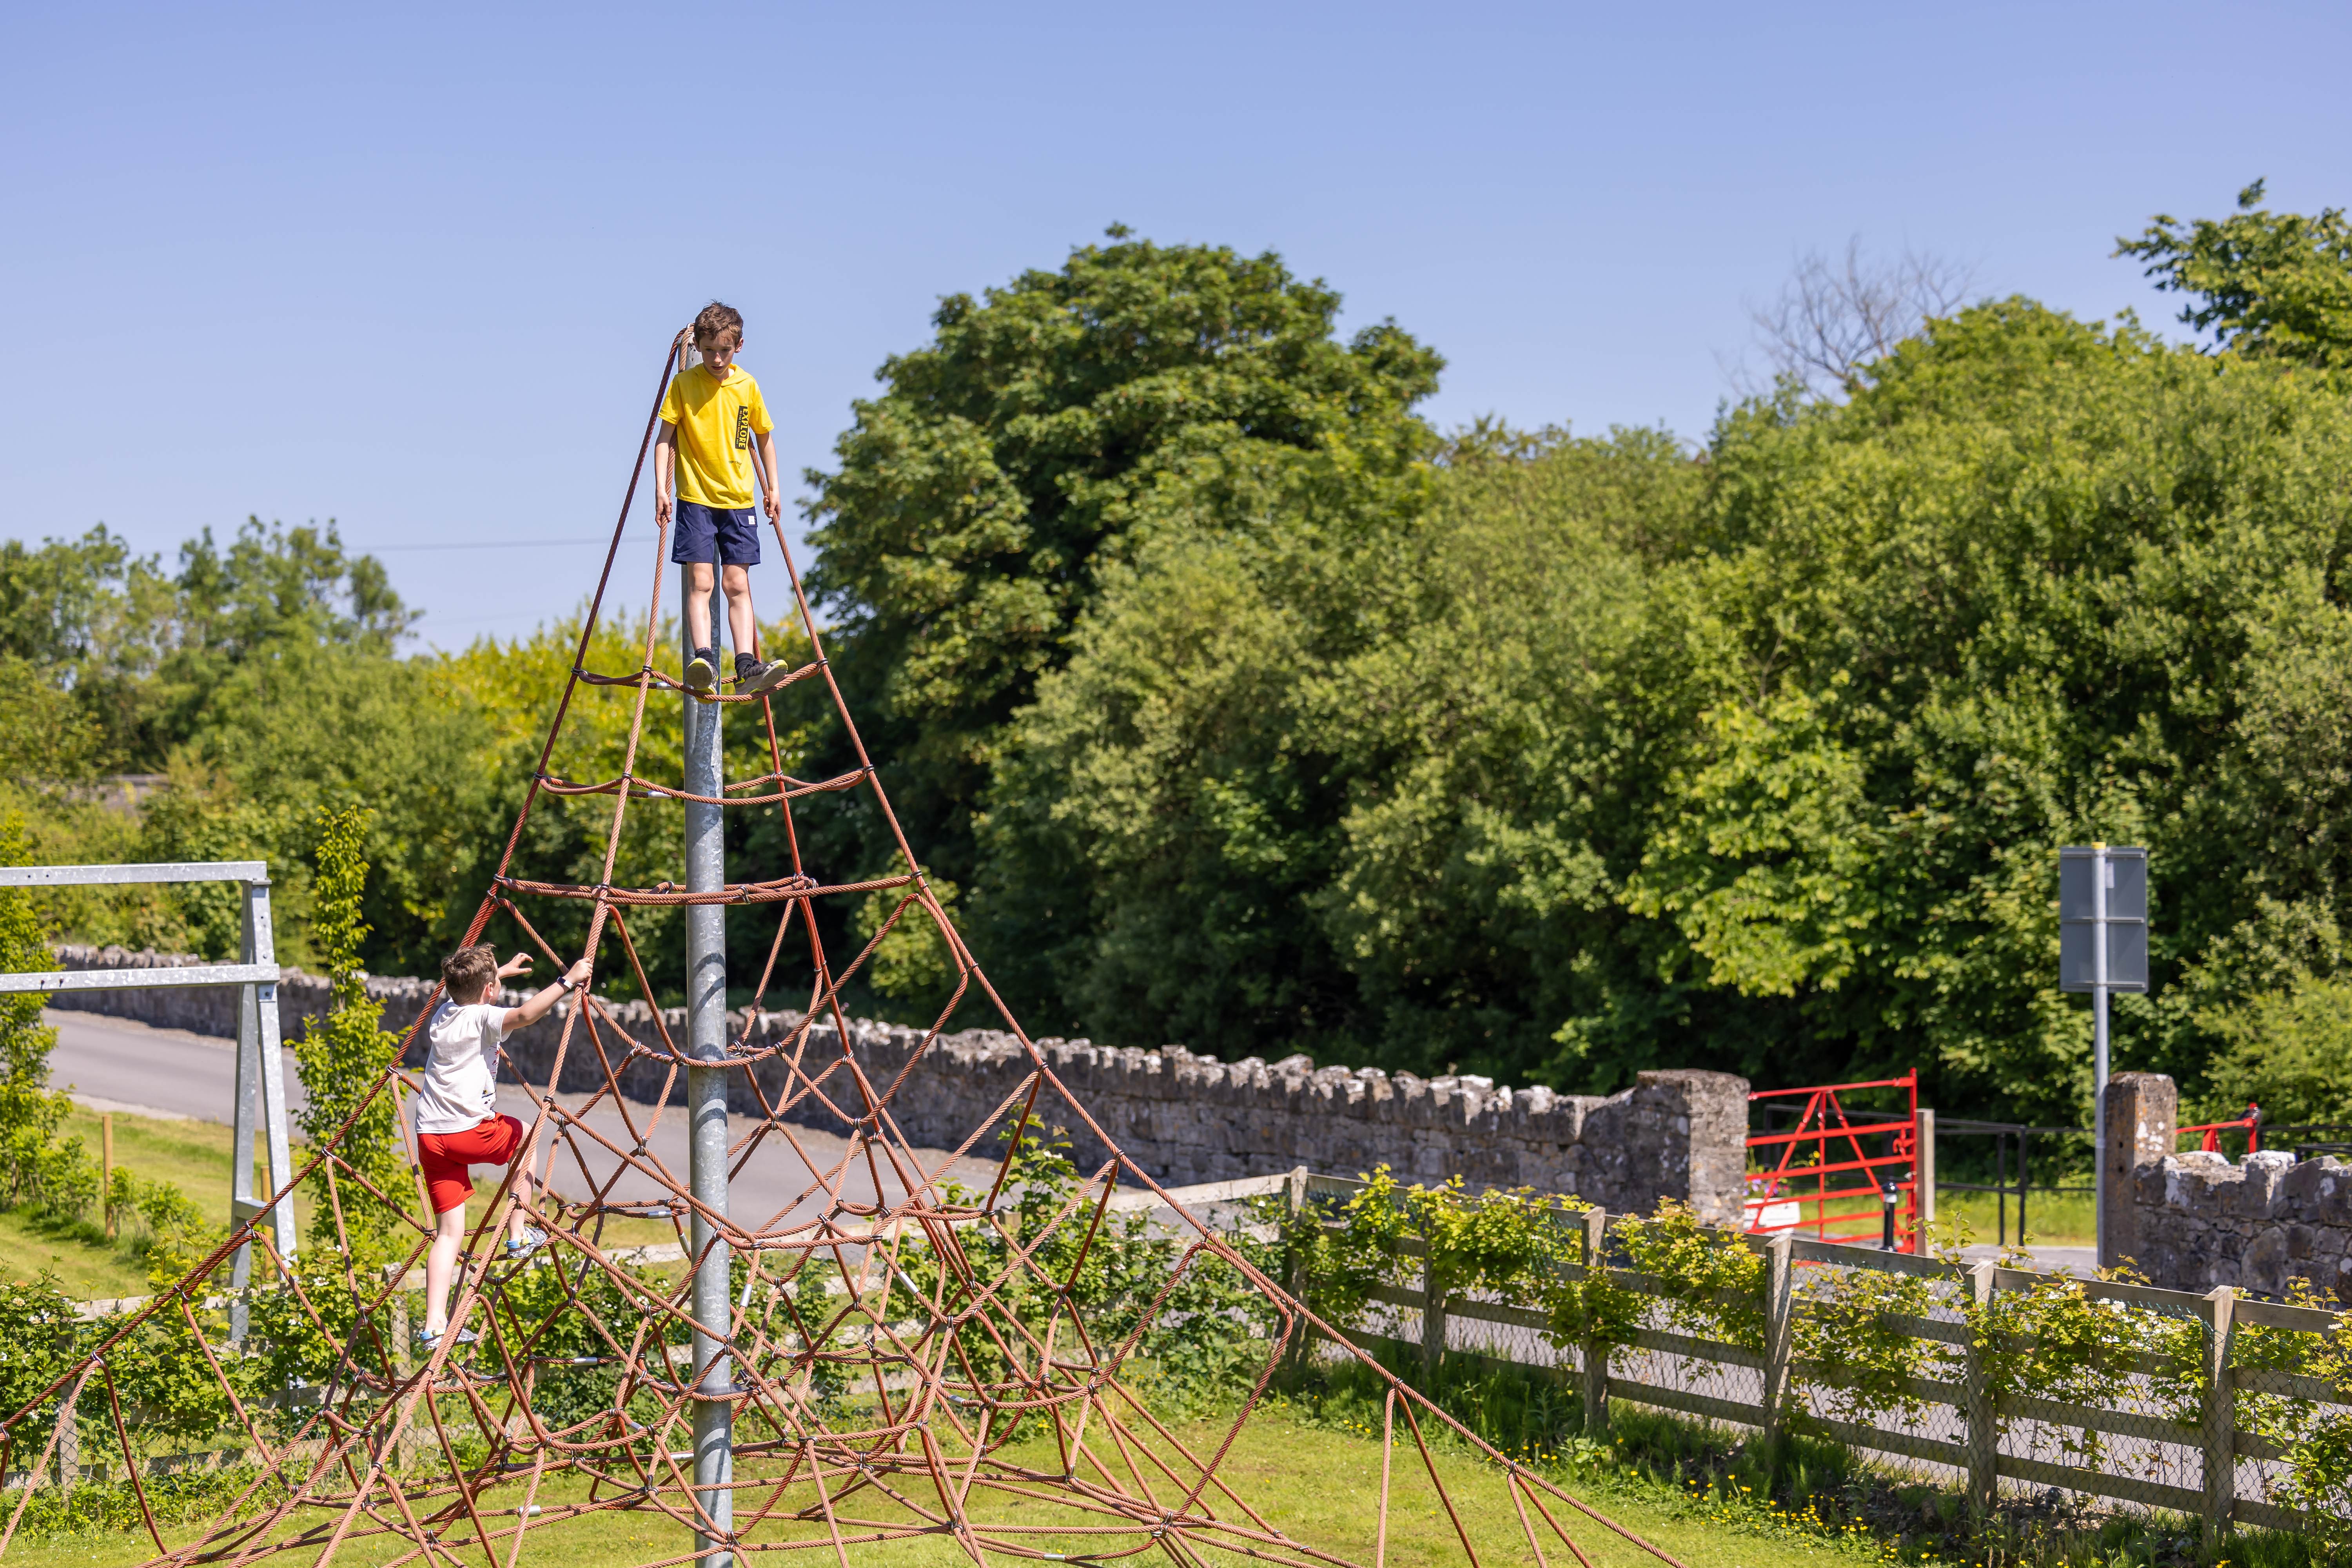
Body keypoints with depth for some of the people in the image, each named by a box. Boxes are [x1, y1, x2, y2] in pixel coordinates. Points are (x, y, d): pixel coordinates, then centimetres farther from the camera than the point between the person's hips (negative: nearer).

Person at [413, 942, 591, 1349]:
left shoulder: (443, 1013, 16)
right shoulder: (483, 1018, -8)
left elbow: (465, 994, 42)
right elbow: (524, 1015, -31)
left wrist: (501, 971, 55)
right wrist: (567, 982, -28)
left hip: (430, 1136, 6)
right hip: (469, 1131, -6)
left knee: (449, 1230, 6)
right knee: (525, 1135, 26)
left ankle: (435, 1325, -3)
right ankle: (518, 1235, 24)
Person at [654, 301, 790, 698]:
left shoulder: (747, 386, 5)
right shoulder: (684, 383, -2)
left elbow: (764, 438, 17)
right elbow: (665, 439, -1)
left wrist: (772, 488, 15)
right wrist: (661, 488, -10)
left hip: (739, 500, 3)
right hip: (695, 499, -2)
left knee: (737, 585, 0)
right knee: (700, 582, -12)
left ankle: (747, 667, -6)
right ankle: (702, 660, -21)